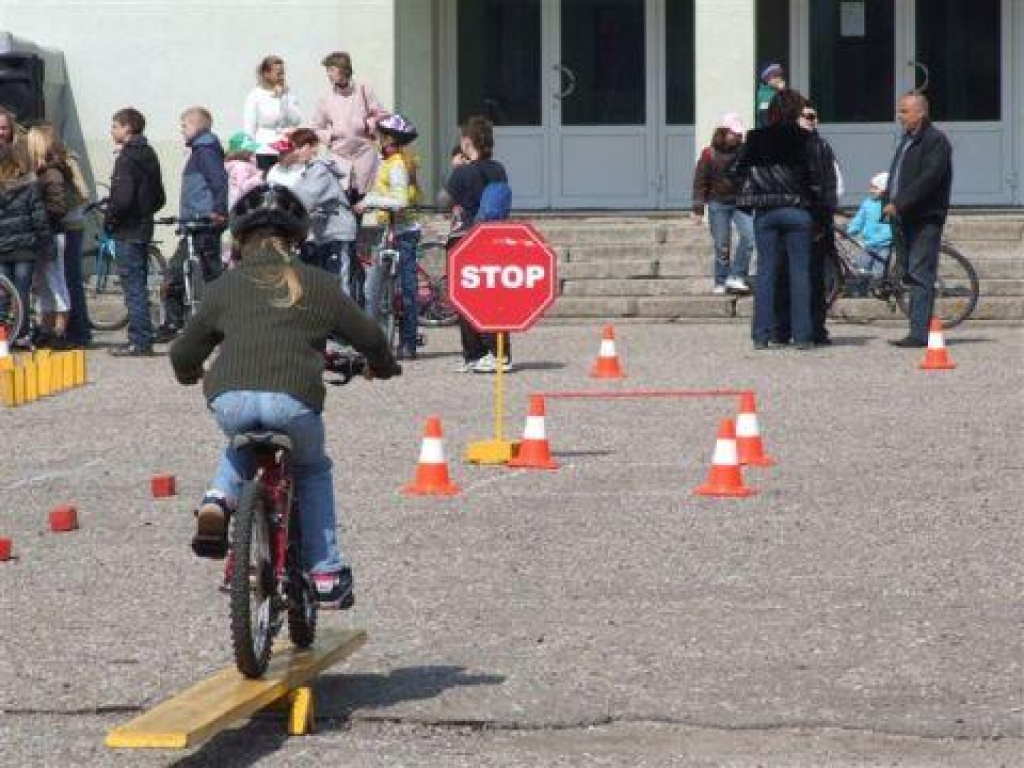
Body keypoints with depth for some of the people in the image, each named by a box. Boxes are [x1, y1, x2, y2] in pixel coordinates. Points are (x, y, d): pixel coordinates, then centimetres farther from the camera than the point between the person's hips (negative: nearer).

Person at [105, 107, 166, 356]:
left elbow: (122, 198, -25)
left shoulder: (126, 158, -16)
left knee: (134, 287, -7)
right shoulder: (149, 155, 13)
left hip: (127, 232, -9)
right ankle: (141, 340, 18)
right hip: (144, 228, 9)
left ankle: (140, 342, -7)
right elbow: (159, 198, 17)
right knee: (138, 286, 15)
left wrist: (109, 220, -11)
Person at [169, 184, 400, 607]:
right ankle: (326, 573, 23)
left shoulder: (225, 287, 20)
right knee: (312, 470, 28)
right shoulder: (317, 284, 18)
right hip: (294, 399, -1)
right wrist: (383, 366, 46)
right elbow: (368, 337, 23)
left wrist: (189, 374, 50)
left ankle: (218, 499, 9)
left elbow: (183, 353, 26)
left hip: (230, 398, 1)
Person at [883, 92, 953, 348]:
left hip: (925, 220, -9)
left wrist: (899, 203, -22)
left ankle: (920, 333, -15)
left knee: (920, 276, -12)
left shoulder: (936, 141, -9)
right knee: (912, 276, 10)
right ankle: (918, 331, 13)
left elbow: (928, 178, -20)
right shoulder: (907, 139, 20)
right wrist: (888, 202, 10)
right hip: (904, 219, 9)